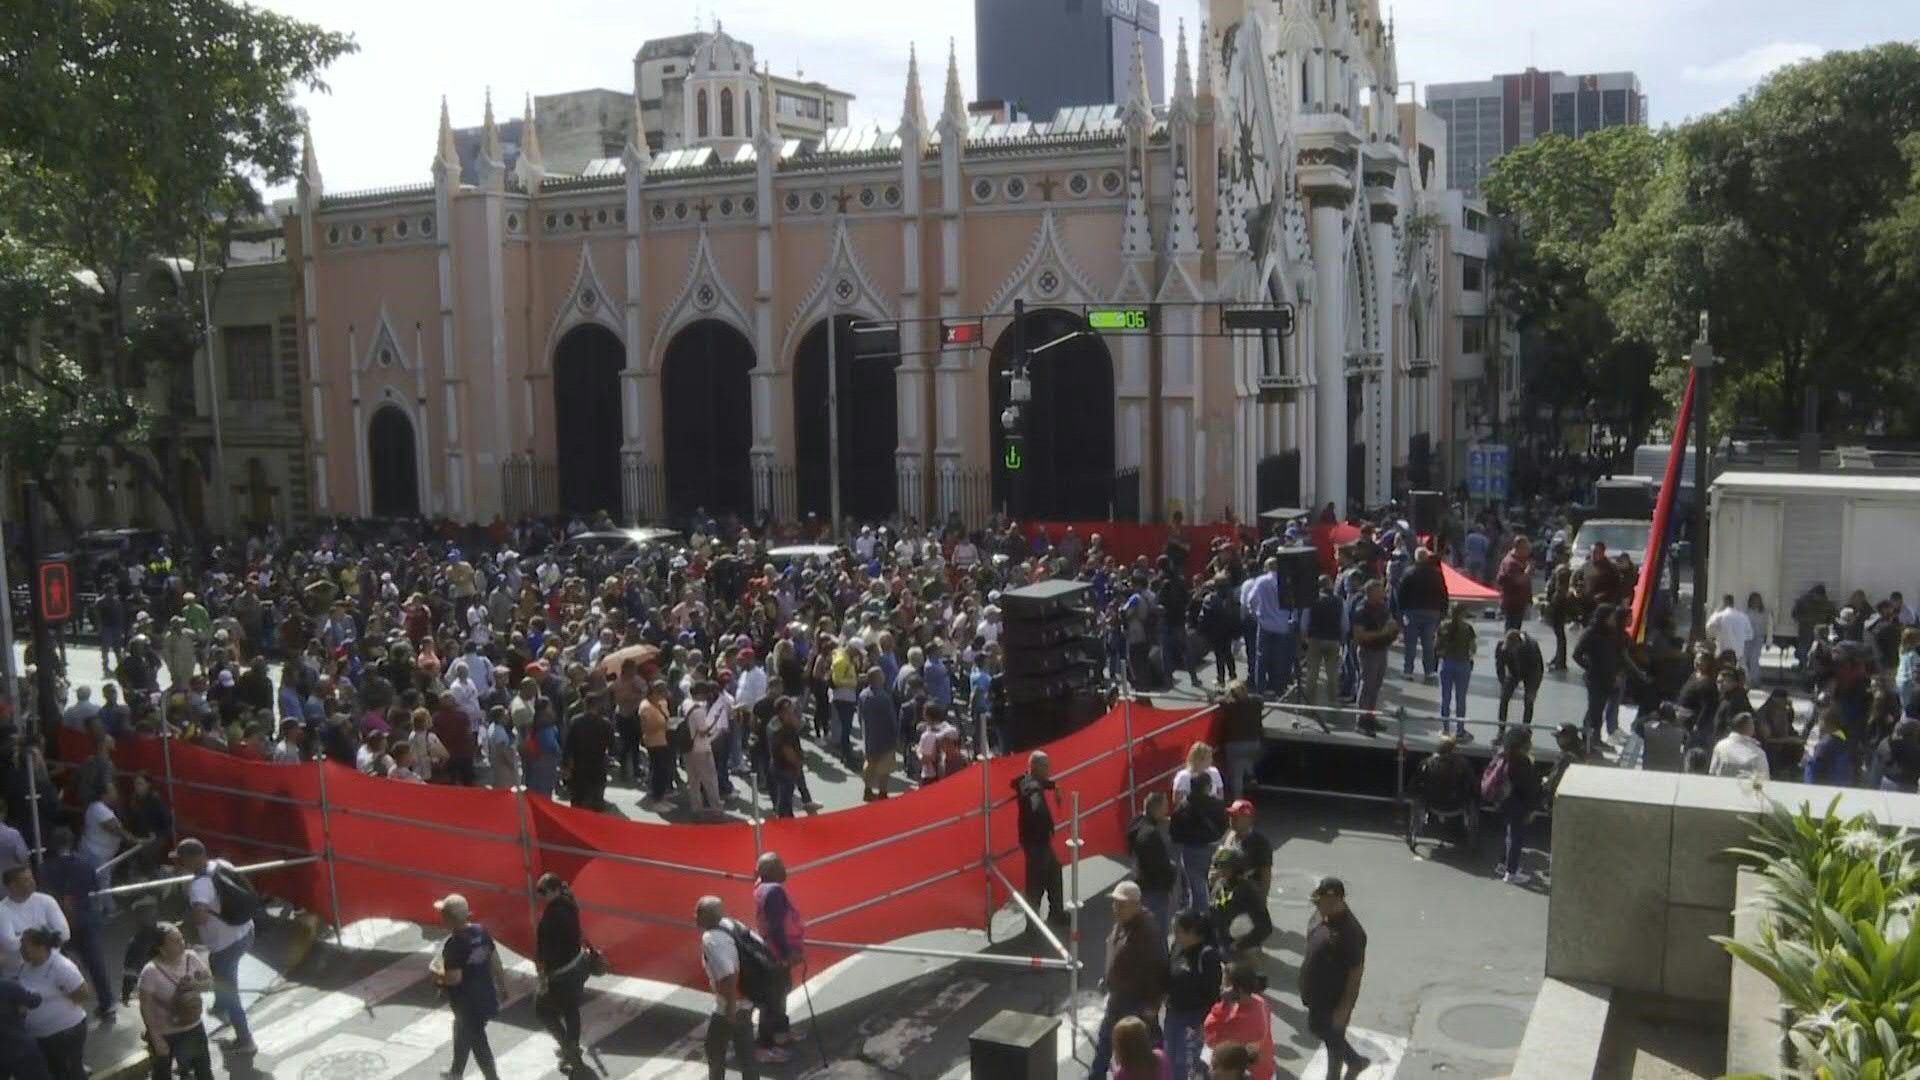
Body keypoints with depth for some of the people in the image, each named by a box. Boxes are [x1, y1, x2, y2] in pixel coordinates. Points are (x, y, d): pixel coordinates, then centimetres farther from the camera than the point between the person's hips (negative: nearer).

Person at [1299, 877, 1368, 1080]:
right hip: (1317, 992, 8)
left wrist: (1344, 1008, -18)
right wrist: (1307, 989, 17)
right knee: (1316, 1028, 25)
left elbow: (1356, 973, -24)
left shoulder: (1351, 932, -32)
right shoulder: (1321, 914, -8)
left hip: (1335, 998, -8)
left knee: (1333, 1040, 14)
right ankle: (1356, 1061, 47)